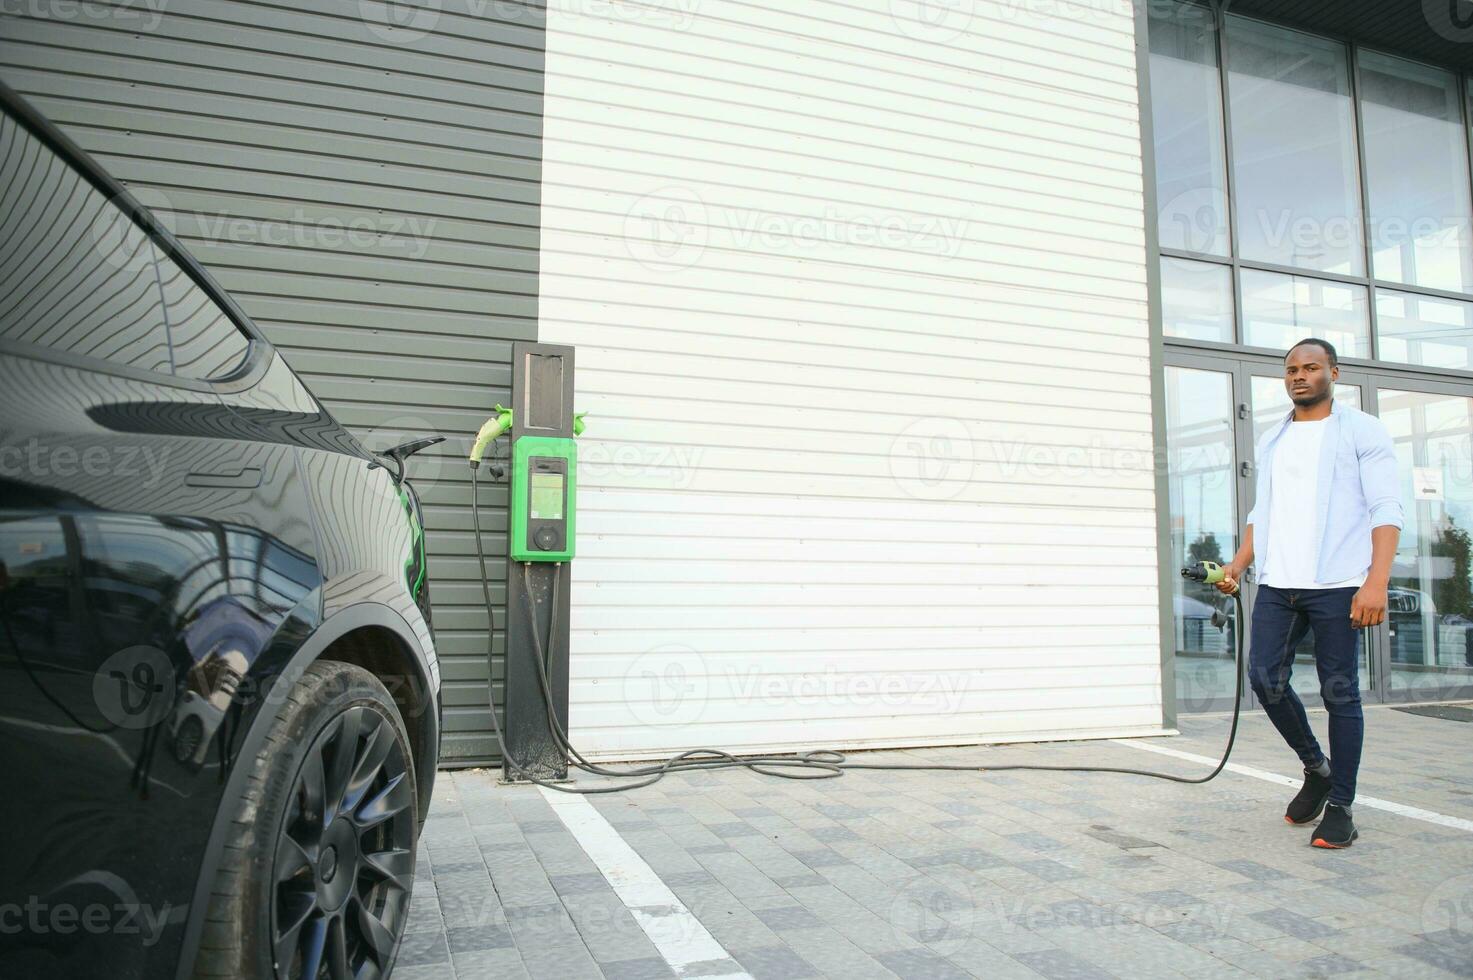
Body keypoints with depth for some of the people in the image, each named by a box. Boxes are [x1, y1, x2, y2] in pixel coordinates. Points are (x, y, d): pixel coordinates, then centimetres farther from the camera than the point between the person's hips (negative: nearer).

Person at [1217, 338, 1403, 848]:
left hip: (1336, 585, -5)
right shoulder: (1271, 440, 18)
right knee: (1265, 680, 0)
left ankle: (1340, 807, 10)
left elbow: (1386, 511, -6)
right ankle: (1316, 768, 24)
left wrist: (1377, 581, -18)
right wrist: (1237, 566, 8)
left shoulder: (1362, 431, 2)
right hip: (1277, 585, 5)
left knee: (1340, 693, 0)